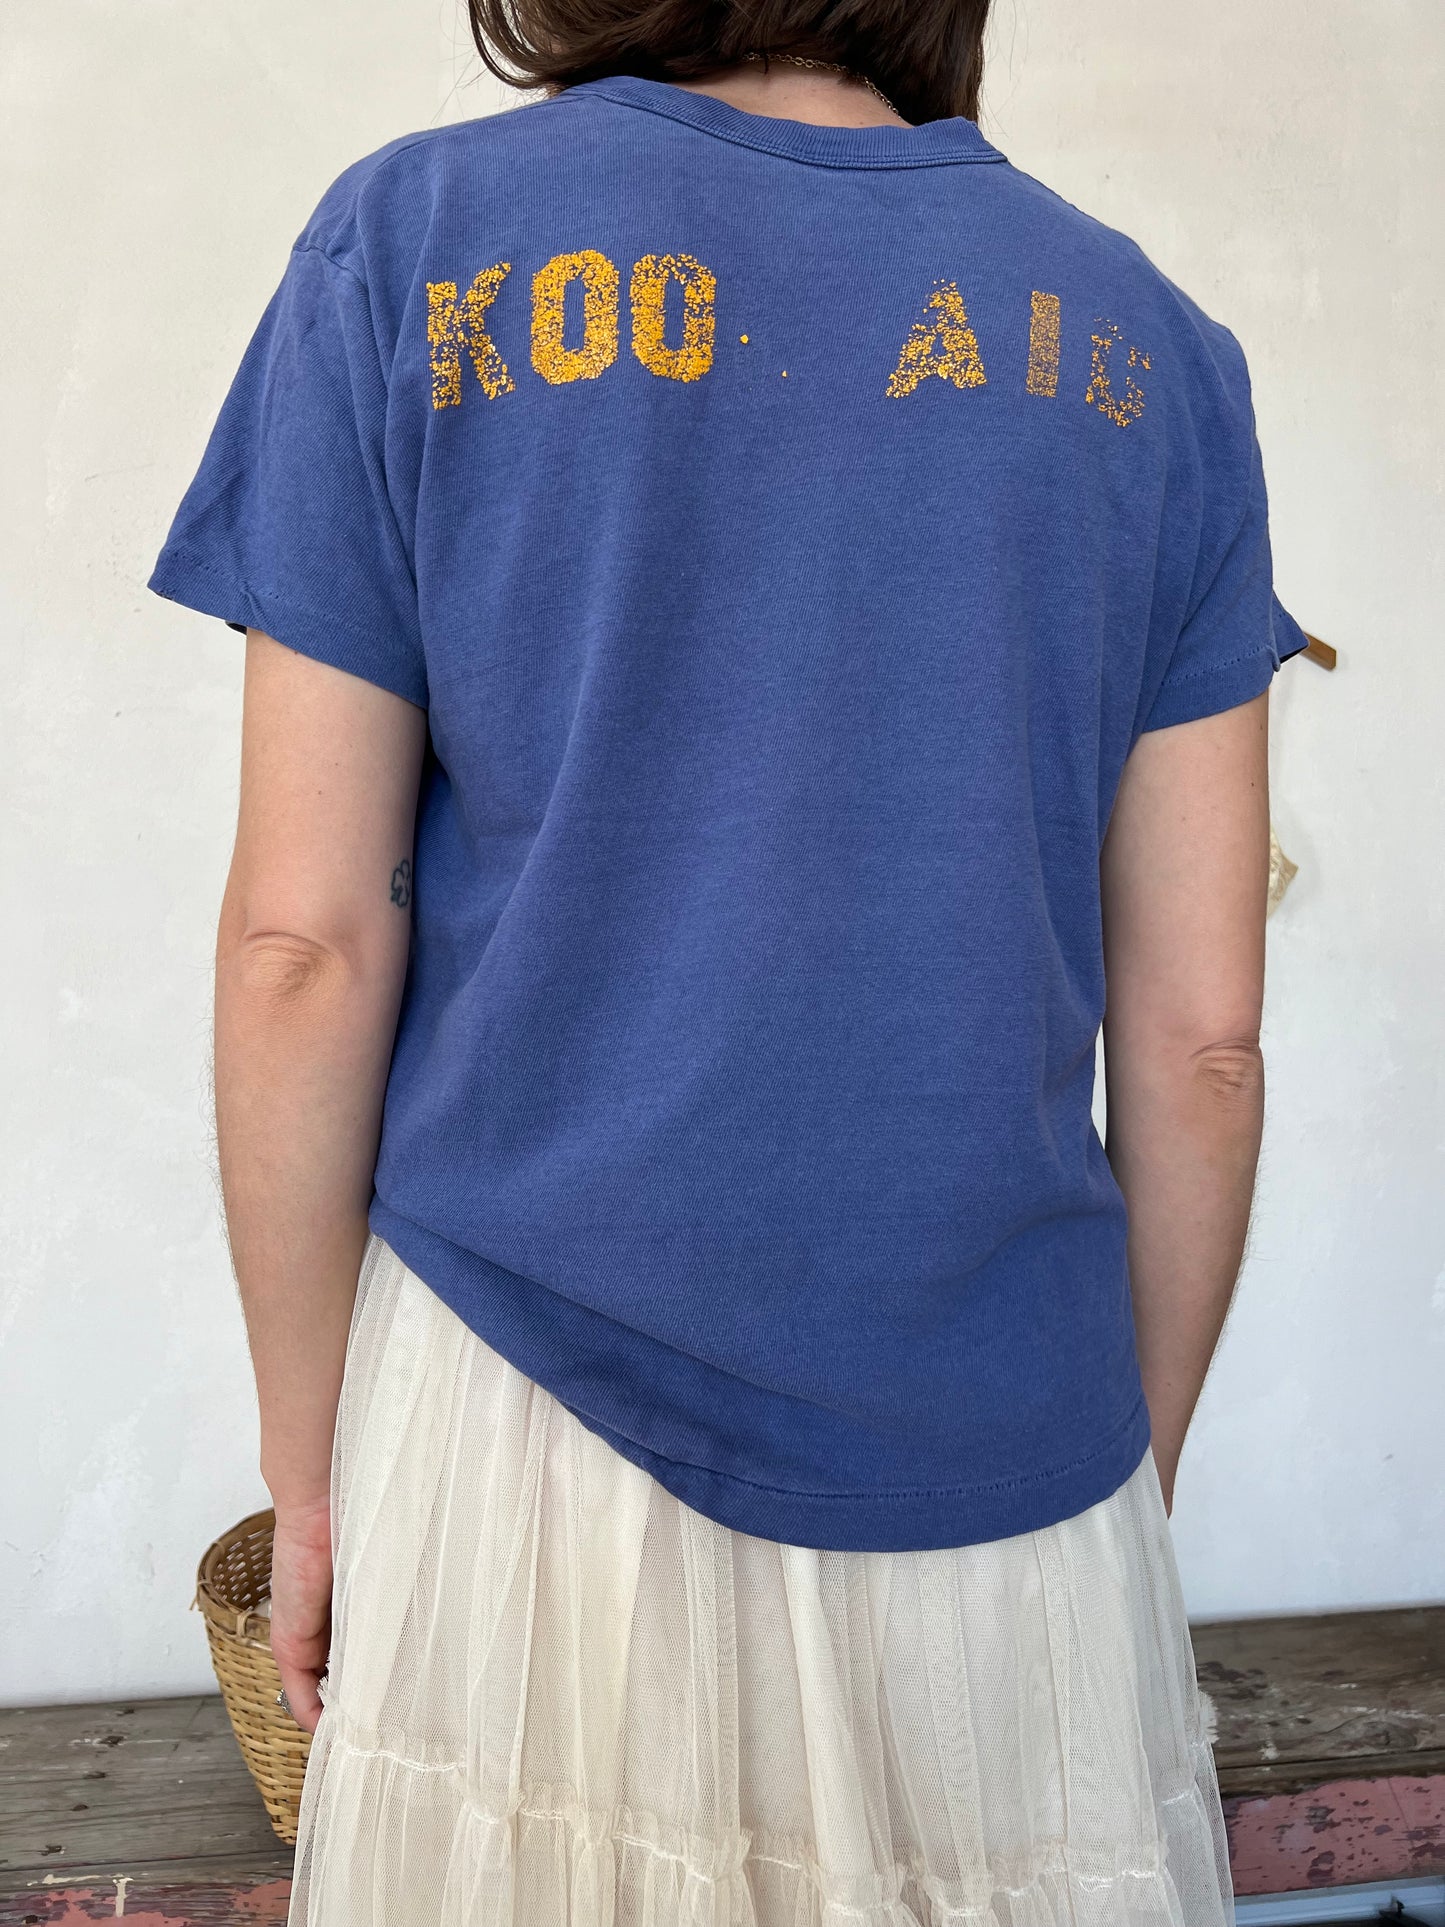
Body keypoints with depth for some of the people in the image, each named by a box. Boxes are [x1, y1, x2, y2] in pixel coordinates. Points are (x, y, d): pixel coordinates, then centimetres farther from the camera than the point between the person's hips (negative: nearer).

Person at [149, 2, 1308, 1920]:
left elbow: (304, 948, -6)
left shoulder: (411, 246, -1)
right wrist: (1134, 1487, 14)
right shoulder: (1150, 347, 4)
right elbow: (1198, 1038, 1)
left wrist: (311, 1473, 5)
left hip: (528, 1397, -1)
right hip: (994, 1456, 2)